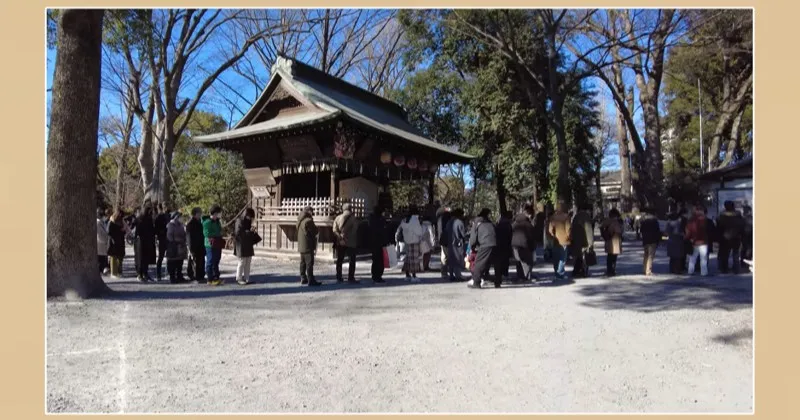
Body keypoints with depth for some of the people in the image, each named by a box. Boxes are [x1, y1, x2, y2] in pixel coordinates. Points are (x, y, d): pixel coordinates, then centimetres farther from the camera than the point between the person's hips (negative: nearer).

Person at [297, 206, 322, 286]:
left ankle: (303, 279, 18)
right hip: (308, 246, -10)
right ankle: (311, 280, -6)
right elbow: (315, 232, -12)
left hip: (301, 246, 10)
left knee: (303, 263, 13)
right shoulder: (308, 221, -17)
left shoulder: (300, 220, 12)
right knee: (309, 263, -7)